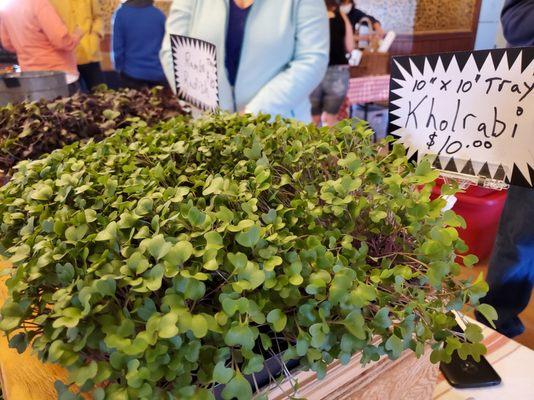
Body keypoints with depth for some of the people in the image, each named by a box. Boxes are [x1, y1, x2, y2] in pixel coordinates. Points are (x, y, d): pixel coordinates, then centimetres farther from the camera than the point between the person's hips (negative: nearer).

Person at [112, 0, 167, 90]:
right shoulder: (160, 15, -1)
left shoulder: (121, 13, -4)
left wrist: (120, 68, 10)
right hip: (159, 74, 1)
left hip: (132, 74, -1)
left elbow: (117, 48, -4)